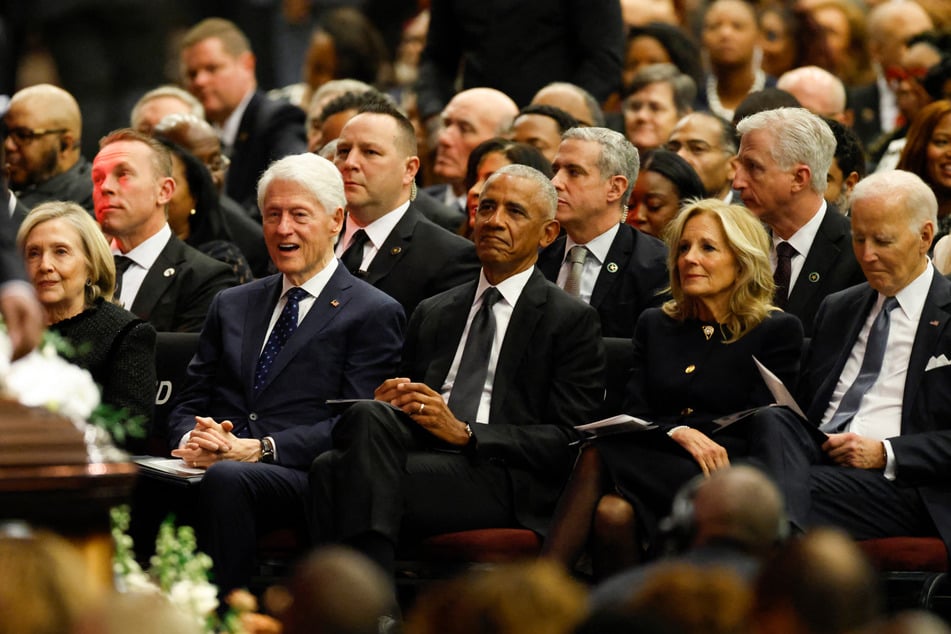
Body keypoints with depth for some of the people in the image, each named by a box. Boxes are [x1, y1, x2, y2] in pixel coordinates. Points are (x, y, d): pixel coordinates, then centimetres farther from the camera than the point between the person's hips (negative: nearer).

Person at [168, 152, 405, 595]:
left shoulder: (375, 314, 7)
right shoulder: (232, 306, 26)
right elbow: (188, 404, 22)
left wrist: (259, 448, -17)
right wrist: (192, 440, -5)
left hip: (303, 477, -4)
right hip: (215, 463, 4)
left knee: (226, 478, -39)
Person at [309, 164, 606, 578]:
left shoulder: (572, 322, 9)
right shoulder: (432, 314, 27)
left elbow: (566, 441, -1)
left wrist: (464, 433, -12)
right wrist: (385, 405, 2)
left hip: (506, 488, -5)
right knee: (370, 416, -32)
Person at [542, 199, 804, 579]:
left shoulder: (778, 331, 7)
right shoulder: (655, 325, 21)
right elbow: (634, 415, 10)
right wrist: (679, 433, -13)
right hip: (655, 458, 4)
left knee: (598, 459, -32)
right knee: (611, 513, -34)